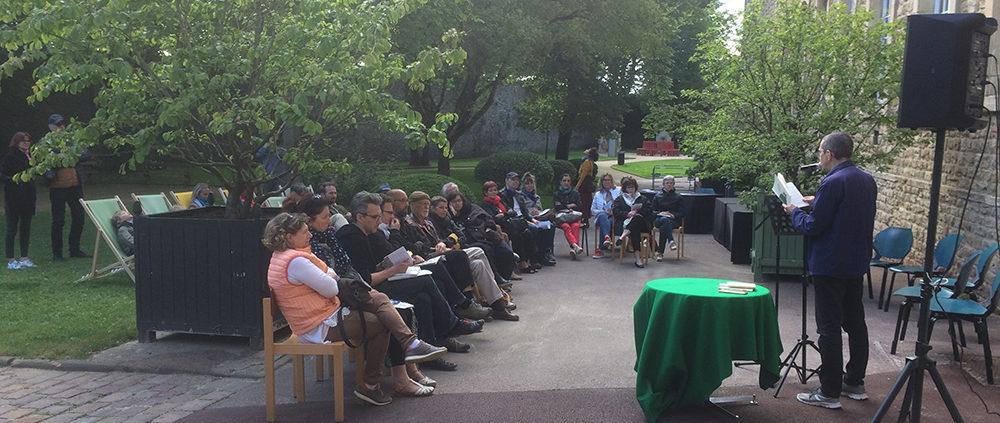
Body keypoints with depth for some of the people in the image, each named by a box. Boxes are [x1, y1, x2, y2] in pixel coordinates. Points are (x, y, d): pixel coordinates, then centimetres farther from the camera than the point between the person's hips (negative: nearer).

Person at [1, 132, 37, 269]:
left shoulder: (30, 155, 12)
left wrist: (34, 191, 15)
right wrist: (13, 180, -28)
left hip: (28, 196, 7)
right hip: (14, 198, -7)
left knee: (26, 228, 11)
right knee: (12, 229, -2)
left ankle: (24, 258, 18)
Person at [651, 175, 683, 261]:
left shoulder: (677, 197, 18)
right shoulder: (658, 196, 19)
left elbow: (681, 212, 9)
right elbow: (653, 211, 12)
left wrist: (673, 215, -12)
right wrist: (660, 213, -10)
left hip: (673, 220, 0)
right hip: (658, 219, 0)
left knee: (663, 227, -36)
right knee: (665, 220, -39)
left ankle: (660, 252, -40)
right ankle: (671, 242, -52)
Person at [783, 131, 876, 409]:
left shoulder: (833, 183, -20)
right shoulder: (867, 180, 8)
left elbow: (813, 226, -19)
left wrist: (794, 212, -1)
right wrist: (817, 203, 17)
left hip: (830, 266, -9)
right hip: (857, 263, 9)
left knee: (829, 328, -3)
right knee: (855, 323, 16)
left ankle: (829, 393, 3)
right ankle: (855, 383, 27)